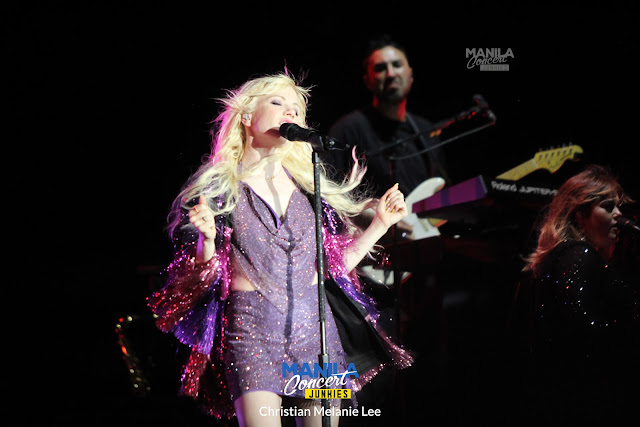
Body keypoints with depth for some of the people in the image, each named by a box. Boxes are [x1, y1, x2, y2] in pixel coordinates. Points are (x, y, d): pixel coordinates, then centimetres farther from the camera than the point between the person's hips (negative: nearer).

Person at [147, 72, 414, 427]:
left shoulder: (310, 188, 14)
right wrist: (206, 238, -20)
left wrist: (380, 224, 11)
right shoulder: (218, 189, 3)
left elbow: (334, 265, 16)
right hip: (251, 328, -4)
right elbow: (202, 278, -1)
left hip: (316, 328, 4)